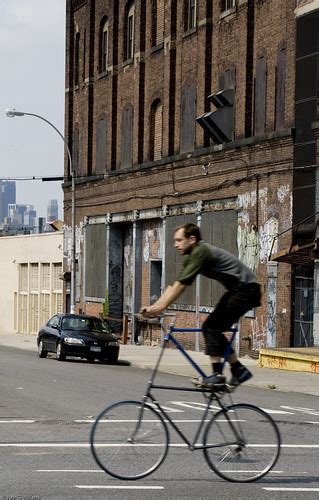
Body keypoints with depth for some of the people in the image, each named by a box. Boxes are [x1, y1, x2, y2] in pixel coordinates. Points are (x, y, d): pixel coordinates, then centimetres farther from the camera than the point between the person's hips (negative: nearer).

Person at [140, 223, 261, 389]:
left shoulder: (201, 251, -19)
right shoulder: (191, 256, 11)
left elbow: (181, 284, -25)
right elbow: (174, 286, 8)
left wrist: (160, 307, -26)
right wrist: (153, 306, -2)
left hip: (246, 289, -10)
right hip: (236, 290, 10)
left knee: (212, 326, -15)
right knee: (212, 328, 6)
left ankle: (217, 375, -17)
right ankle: (239, 370, 13)